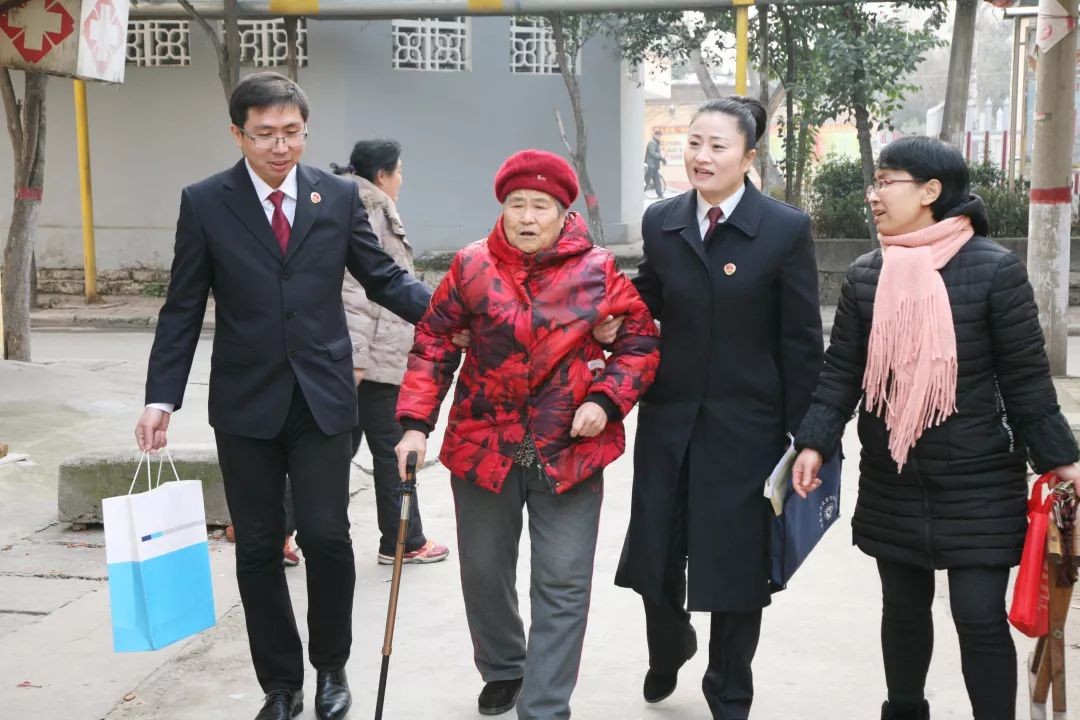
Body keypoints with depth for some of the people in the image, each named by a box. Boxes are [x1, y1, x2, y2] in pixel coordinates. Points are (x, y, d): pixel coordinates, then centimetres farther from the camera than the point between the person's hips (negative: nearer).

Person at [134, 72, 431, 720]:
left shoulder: (339, 196, 3)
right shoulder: (205, 203, 1)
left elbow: (384, 278, 5)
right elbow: (183, 309, 2)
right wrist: (162, 398, -5)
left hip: (324, 398, 0)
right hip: (246, 402, 0)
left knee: (327, 538, -4)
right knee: (258, 550, 7)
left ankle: (331, 668, 21)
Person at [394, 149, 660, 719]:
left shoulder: (597, 270, -4)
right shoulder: (471, 266, -1)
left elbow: (640, 341, 3)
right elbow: (434, 346, 1)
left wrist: (606, 399, -12)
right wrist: (416, 422, -8)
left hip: (570, 452, -1)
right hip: (483, 447, 2)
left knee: (562, 588, -1)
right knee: (484, 573, 16)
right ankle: (503, 671, 42)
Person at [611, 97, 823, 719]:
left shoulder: (787, 229, -8)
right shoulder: (661, 222, 3)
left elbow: (802, 341, -7)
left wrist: (800, 436, -7)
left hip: (747, 426, -3)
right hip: (669, 418, 4)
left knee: (738, 564, 10)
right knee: (655, 553, 12)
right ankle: (669, 648, 46)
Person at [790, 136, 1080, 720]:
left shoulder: (994, 268, -9)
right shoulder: (864, 275, 2)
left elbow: (1026, 376, -6)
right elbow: (841, 369, 3)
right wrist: (815, 443, -8)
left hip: (979, 483, -4)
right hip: (891, 483, 4)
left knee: (980, 616, -3)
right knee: (904, 606, 16)